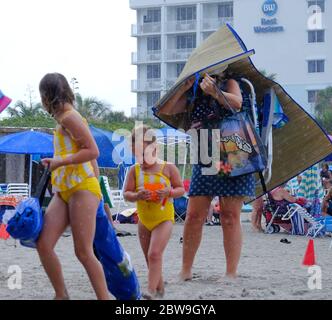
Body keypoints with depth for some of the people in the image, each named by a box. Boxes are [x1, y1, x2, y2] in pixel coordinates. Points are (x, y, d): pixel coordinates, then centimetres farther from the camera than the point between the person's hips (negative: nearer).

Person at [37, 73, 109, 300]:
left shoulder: (69, 117, -9)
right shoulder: (65, 119, 19)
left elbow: (93, 151, -17)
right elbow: (90, 154, 22)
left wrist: (59, 162, -17)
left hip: (82, 188, -9)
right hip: (64, 192, 9)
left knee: (83, 252, -11)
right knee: (44, 244, -3)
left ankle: (105, 299, -7)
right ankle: (62, 296, 4)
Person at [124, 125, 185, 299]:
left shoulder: (168, 168, -5)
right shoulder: (134, 170, -1)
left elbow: (181, 189, 0)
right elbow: (126, 193, -4)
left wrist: (168, 192, -20)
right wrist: (137, 196, -26)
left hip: (164, 218, -4)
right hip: (144, 220, 4)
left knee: (155, 254, -19)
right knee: (150, 258, 13)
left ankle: (151, 292, -23)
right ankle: (159, 288, 29)